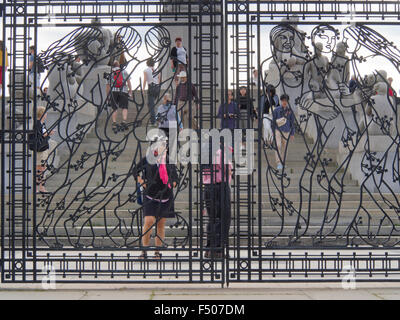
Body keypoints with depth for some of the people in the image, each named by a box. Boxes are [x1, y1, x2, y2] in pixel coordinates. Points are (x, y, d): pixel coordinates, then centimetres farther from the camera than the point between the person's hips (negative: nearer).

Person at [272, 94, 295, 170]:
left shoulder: (290, 110, 2)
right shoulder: (276, 110, -2)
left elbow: (292, 122, 8)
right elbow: (273, 121, 5)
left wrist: (292, 133, 8)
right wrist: (273, 132, 4)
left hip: (286, 131, 2)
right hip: (278, 130, -2)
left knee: (284, 147, 10)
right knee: (278, 146, -15)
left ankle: (282, 162, 25)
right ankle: (278, 163, -17)